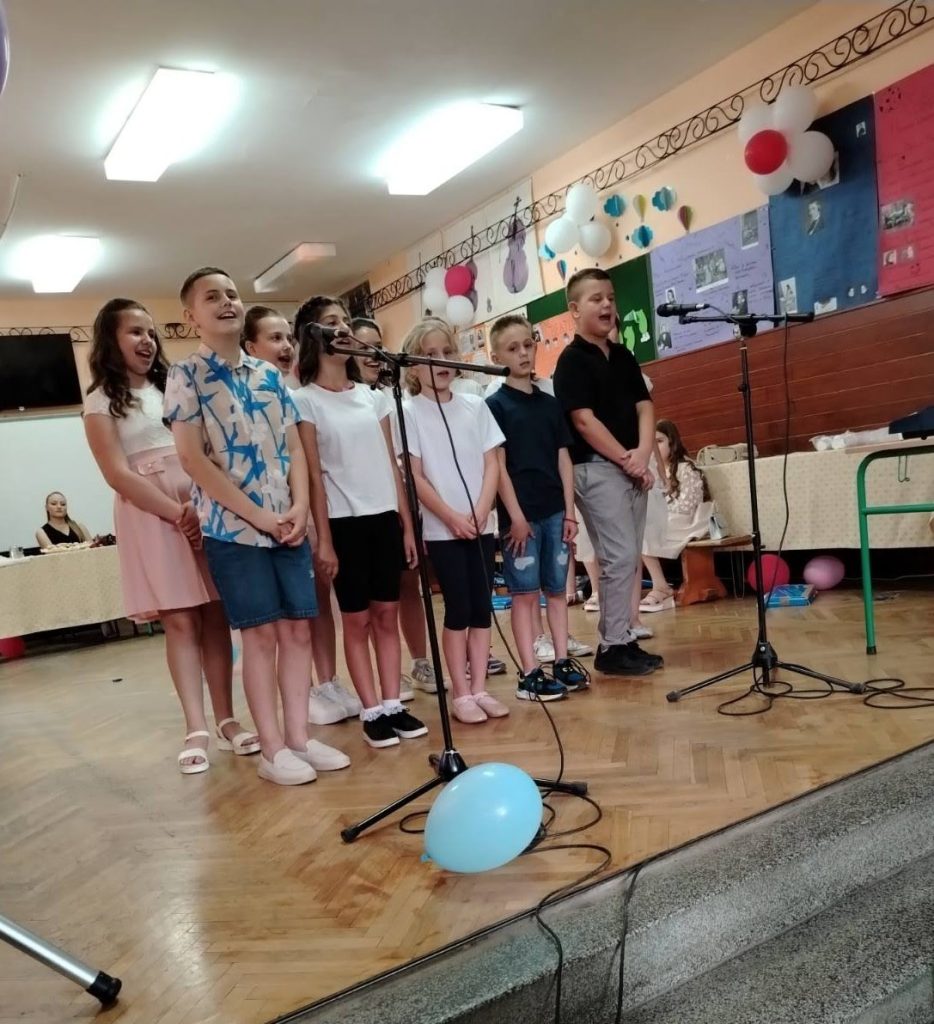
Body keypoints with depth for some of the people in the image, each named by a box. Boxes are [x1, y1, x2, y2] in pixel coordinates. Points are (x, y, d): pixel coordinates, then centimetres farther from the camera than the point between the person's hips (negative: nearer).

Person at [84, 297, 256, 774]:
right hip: (152, 515, -3)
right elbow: (118, 474, -5)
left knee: (216, 615, 0)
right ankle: (195, 729, -2)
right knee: (180, 621, -6)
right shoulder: (101, 401, 5)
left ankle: (225, 720, 6)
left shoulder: (172, 385, 18)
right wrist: (179, 513, -12)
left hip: (204, 507, 4)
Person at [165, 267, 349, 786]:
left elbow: (294, 447, 11)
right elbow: (192, 457, -11)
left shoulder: (269, 374, 13)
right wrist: (258, 514, -14)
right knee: (261, 634, -2)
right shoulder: (186, 375, -3)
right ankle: (272, 749, 10)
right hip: (233, 526, -5)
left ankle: (299, 737, 17)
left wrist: (300, 507, -5)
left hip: (288, 524, 5)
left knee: (298, 630, 5)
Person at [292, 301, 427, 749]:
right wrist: (323, 539, -10)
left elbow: (392, 465, 10)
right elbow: (313, 474, -7)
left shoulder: (372, 395, 11)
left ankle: (392, 705, 14)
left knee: (387, 614, 7)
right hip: (345, 522, -4)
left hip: (385, 517, 4)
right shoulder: (304, 400, -2)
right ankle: (371, 712, 11)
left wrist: (407, 524, 7)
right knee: (357, 619, 3)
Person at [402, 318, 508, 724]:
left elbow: (492, 464, 5)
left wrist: (480, 512, -8)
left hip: (481, 523, 4)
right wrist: (452, 517, -12)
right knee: (458, 609, -1)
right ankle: (461, 693, 11)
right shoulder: (410, 412, -4)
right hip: (442, 528, -4)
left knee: (482, 608, 6)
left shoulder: (475, 406, 7)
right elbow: (415, 476, -8)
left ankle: (479, 688, 16)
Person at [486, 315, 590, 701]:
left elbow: (563, 460, 11)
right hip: (519, 514, -5)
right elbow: (498, 465, -8)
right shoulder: (495, 405, -3)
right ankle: (529, 673, 7)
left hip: (554, 511, 5)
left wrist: (570, 511, 5)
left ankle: (562, 661, 22)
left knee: (557, 588, 11)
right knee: (525, 593, 1)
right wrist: (515, 516, -13)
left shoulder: (550, 404, 11)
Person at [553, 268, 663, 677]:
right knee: (619, 558, -8)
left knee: (629, 559, 10)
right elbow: (584, 421, -14)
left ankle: (622, 639, 19)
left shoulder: (624, 356, 15)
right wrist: (625, 459, -12)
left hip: (632, 468, 7)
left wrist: (642, 455, -8)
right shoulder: (572, 360, -6)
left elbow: (644, 407, 9)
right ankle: (612, 647, 1)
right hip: (596, 469, -7)